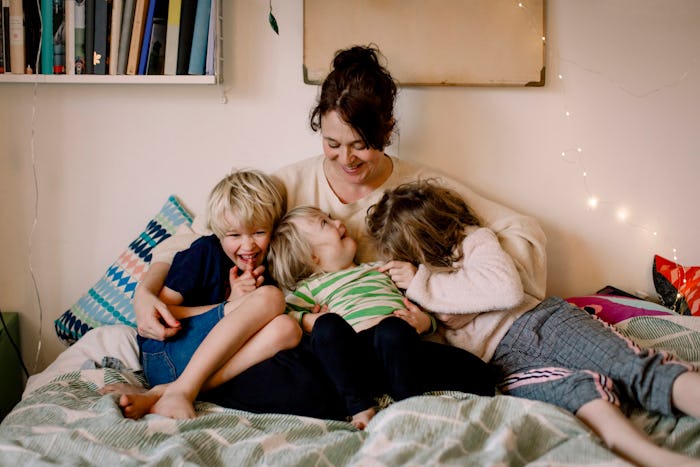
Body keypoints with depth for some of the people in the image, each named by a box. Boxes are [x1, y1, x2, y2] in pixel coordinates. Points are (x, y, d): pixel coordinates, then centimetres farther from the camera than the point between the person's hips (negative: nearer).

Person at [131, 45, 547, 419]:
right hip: (297, 341, -2)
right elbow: (194, 239, 4)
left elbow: (524, 234, 0)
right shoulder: (291, 185, 2)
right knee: (308, 390, -38)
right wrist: (146, 290, -16)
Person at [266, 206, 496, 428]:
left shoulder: (379, 269, 37)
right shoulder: (310, 286, 26)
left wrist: (424, 321, 10)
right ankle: (360, 408, -35)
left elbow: (419, 306, 32)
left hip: (402, 341, 2)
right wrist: (307, 321, -9)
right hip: (354, 352, -2)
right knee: (327, 325, -36)